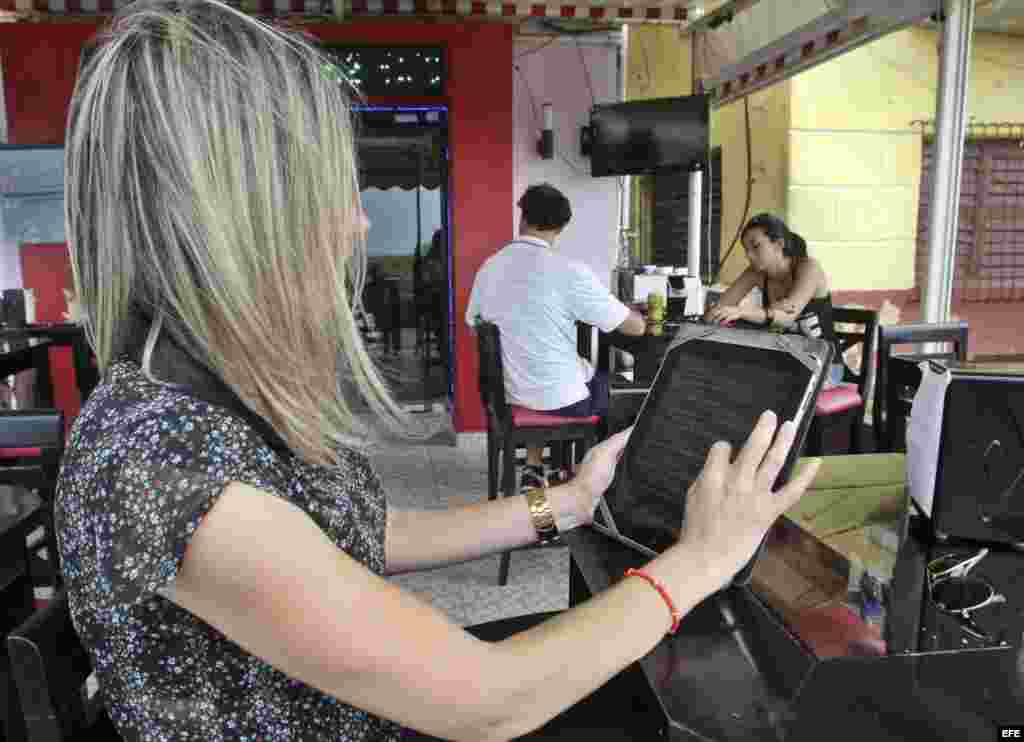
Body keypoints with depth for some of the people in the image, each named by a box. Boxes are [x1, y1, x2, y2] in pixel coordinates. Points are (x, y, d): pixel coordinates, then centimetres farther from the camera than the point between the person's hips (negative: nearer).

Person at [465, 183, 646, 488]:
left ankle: (534, 468, 28)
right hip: (561, 399, -5)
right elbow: (636, 327, -15)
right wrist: (630, 309, 10)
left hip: (508, 392, 5)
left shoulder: (488, 267, -3)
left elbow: (473, 324, 12)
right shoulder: (569, 271, -20)